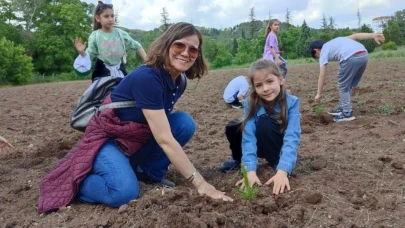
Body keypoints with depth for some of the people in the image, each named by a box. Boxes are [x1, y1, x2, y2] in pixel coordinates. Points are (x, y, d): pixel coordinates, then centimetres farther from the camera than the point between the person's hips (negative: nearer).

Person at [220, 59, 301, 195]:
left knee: (264, 122, -30)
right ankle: (239, 160, 10)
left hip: (279, 146, -3)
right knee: (232, 129, -19)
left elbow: (291, 138, -34)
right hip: (262, 145, 3)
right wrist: (250, 170, -40)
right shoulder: (251, 103, -19)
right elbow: (249, 136, -28)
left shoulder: (291, 103, -25)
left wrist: (282, 171, -47)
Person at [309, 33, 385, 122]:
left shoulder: (324, 51, 14)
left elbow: (322, 75, 9)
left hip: (350, 58, -8)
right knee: (348, 85, 21)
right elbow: (355, 36, 20)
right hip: (364, 55, 8)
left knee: (343, 86, 9)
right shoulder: (335, 42, 34)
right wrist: (374, 36, 11)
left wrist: (319, 94, 14)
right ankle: (342, 108, 31)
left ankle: (347, 113, 10)